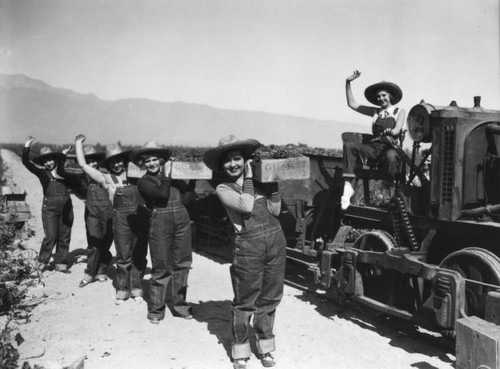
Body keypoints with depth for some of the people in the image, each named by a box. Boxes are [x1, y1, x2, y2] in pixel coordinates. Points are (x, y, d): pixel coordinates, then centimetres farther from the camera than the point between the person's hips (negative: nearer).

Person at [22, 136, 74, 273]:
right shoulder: (42, 173, 6)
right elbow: (26, 162, -3)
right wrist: (27, 147, -13)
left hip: (66, 207, 2)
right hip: (50, 208, -2)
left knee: (64, 238, 5)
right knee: (50, 237, -10)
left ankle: (61, 263, 15)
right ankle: (42, 262, 9)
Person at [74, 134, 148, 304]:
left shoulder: (134, 174, 13)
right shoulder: (107, 179, 8)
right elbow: (83, 164, 8)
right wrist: (78, 144, 14)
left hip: (140, 218, 2)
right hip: (121, 219, -2)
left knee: (139, 256, 6)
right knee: (123, 257, 2)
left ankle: (136, 289, 20)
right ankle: (122, 290, 18)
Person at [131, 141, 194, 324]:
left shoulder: (173, 174, 12)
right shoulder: (143, 182, 1)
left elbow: (188, 189, 11)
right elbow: (161, 194, -15)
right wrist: (167, 175, -5)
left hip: (182, 219, 4)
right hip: (160, 221, -4)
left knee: (181, 264, 9)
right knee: (161, 267, -1)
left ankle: (179, 304, 22)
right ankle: (156, 309, 12)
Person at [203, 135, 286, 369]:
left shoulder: (257, 180, 11)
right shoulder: (223, 189, 0)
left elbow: (275, 211, 8)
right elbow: (246, 206, -16)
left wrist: (273, 183, -1)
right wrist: (248, 177, -5)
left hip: (276, 240, 4)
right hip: (248, 245, -4)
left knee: (269, 298, 12)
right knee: (245, 301, 1)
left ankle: (265, 347, 28)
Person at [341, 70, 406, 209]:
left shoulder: (399, 112, 15)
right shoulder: (375, 111, 25)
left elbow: (397, 129, -5)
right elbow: (352, 104, 26)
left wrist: (391, 132, -30)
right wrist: (348, 83, 20)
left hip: (389, 147, -4)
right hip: (373, 147, 4)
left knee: (391, 156, -41)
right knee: (349, 146, -23)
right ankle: (348, 186, -32)